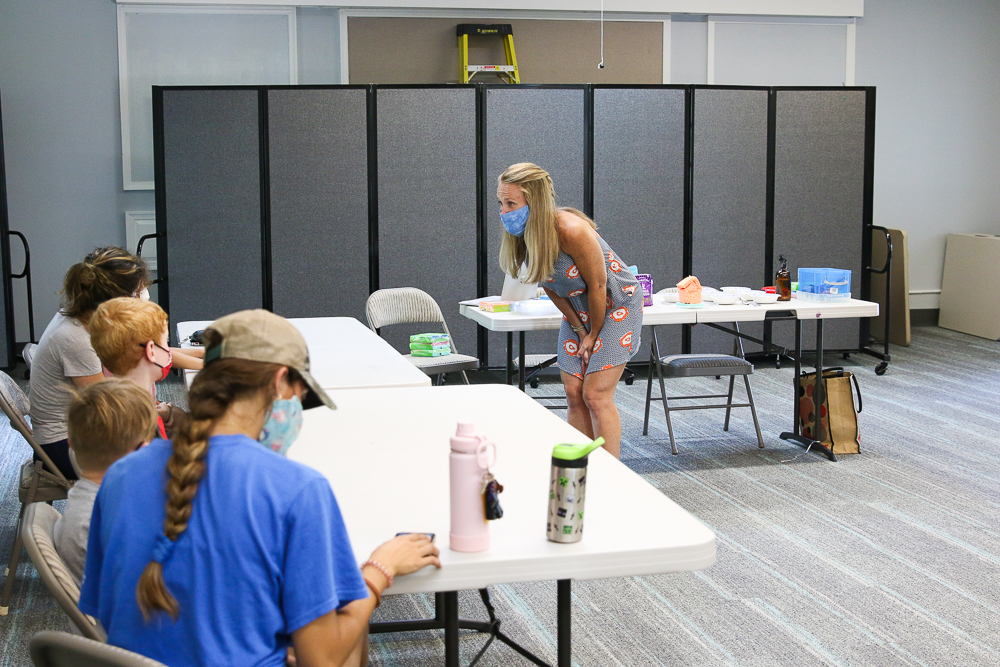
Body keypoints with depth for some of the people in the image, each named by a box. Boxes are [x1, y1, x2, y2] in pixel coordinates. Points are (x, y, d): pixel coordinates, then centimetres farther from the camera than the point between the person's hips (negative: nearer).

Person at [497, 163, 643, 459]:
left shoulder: (571, 231, -33)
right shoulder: (522, 235, -11)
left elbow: (597, 286, -22)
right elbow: (551, 287, 2)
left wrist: (593, 335, -10)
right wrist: (580, 330, -1)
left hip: (616, 304, -7)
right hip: (577, 310, 7)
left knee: (596, 395, -12)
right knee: (574, 395, 2)